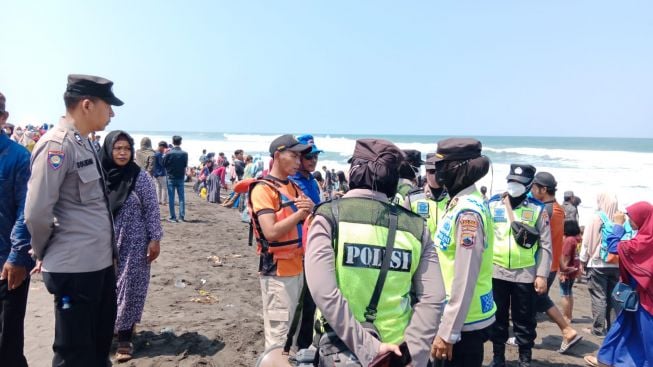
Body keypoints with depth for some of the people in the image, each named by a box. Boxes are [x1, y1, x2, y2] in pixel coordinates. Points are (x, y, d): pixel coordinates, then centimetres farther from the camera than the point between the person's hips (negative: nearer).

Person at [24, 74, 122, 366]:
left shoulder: (85, 143, 11)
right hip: (74, 268, -9)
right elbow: (37, 213, -20)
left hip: (100, 262, 9)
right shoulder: (56, 145, -17)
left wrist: (106, 251, 15)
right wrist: (45, 253, -4)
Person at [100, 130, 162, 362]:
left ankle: (125, 339, 12)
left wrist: (155, 239, -8)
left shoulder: (141, 177, -8)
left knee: (129, 288, 1)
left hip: (134, 244, -2)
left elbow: (152, 210, -5)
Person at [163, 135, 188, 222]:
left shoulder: (169, 153, -13)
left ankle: (173, 217, 5)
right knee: (181, 197, 9)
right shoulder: (184, 154, -7)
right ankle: (182, 216, 9)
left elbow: (164, 164, -2)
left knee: (171, 198, 5)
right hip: (181, 178, 2)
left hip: (171, 178, -2)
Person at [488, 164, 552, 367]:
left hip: (525, 274, -1)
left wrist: (542, 275, -5)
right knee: (498, 316, 13)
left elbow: (545, 245, 0)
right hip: (496, 272, 1)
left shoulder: (537, 209, -1)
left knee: (524, 319, 10)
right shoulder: (492, 204, 1)